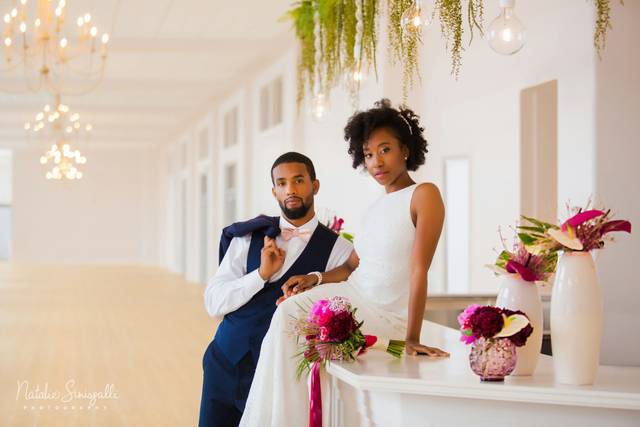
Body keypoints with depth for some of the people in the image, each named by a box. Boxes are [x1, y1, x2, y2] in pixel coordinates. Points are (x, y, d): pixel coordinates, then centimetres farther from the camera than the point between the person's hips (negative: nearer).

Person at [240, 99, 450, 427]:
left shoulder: (424, 195, -10)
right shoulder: (375, 209, 15)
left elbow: (419, 270, -17)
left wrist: (412, 338, -22)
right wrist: (315, 279, -4)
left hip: (385, 319, -7)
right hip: (352, 298, 7)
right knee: (288, 311, -14)